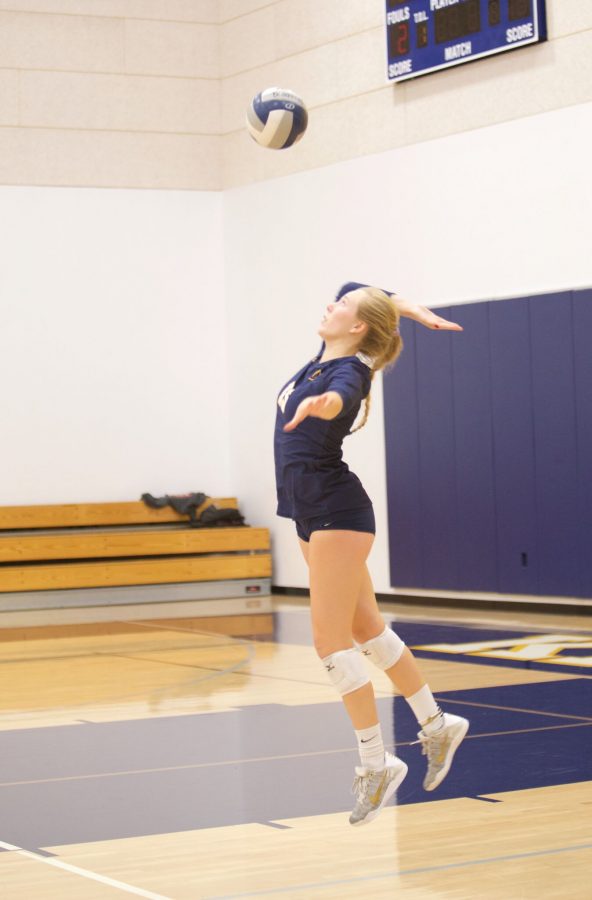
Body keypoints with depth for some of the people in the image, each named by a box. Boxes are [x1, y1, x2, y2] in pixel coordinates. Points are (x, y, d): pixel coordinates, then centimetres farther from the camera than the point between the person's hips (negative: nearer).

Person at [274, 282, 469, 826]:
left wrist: (317, 404, -66)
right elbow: (362, 292, 20)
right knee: (366, 628, 15)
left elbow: (340, 397, -44)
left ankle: (376, 763, -6)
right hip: (312, 515, 10)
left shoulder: (349, 372, -18)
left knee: (331, 639, -11)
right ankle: (436, 725, 26)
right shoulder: (328, 354, 6)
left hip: (338, 514, -10)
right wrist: (415, 312, 14)